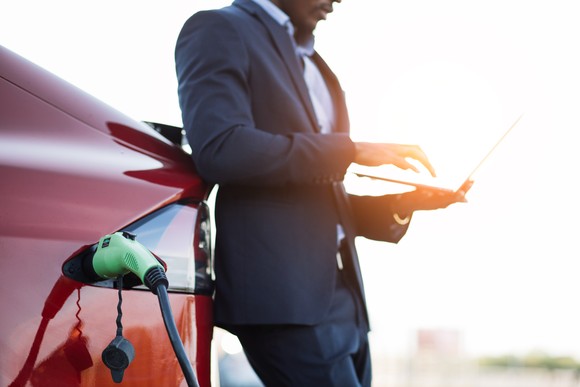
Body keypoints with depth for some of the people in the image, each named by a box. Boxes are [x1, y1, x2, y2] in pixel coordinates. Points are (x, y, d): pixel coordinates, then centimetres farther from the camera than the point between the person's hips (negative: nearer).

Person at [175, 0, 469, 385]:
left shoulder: (312, 64, 23)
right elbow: (219, 148, -19)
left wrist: (403, 202, 8)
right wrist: (351, 150, -13)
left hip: (344, 297, 8)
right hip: (284, 296, -8)